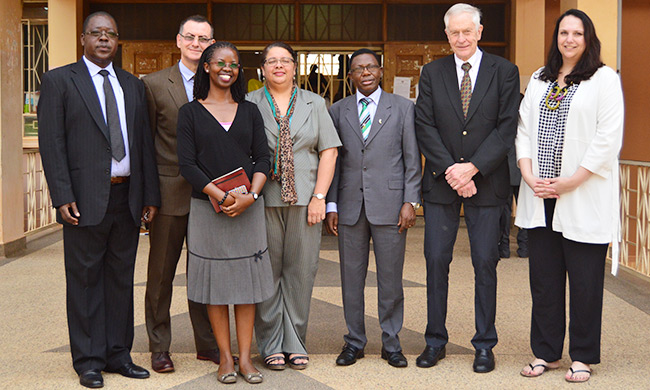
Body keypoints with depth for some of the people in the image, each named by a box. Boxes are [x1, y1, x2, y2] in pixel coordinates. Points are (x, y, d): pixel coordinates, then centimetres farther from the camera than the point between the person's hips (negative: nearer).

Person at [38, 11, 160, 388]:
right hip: (86, 199, -4)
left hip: (128, 198, 5)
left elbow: (145, 141, 13)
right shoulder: (59, 81, 0)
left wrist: (150, 195, 6)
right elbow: (52, 143, -6)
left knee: (122, 278, 11)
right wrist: (63, 198, -14)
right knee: (86, 279, 3)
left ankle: (119, 354, 21)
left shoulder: (133, 85, 14)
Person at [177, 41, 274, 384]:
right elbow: (187, 165, -5)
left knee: (246, 279, 4)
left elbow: (262, 159, 5)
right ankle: (225, 357, 13)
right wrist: (221, 195, -16)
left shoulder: (250, 111, 10)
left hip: (249, 207, 2)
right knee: (215, 279, 3)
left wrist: (250, 196, -12)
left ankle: (245, 356, 12)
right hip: (207, 207, -2)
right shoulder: (190, 112, 3)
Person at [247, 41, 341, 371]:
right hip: (263, 198, -1)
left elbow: (329, 150, 6)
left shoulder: (314, 104, 12)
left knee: (301, 270, 4)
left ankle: (295, 342, 15)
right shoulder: (249, 104, 7)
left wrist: (319, 196, -4)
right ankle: (270, 344, 12)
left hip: (304, 199, 2)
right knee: (267, 271, 1)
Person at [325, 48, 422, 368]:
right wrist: (331, 204, 2)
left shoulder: (402, 108, 6)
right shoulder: (337, 111, 10)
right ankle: (354, 342, 19)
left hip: (389, 205, -1)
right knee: (351, 277, 7)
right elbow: (332, 160, 9)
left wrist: (410, 201, -5)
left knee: (390, 278, 4)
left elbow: (412, 159, 3)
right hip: (350, 206, 2)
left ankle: (391, 344, 17)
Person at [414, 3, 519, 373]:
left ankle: (485, 345, 14)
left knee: (486, 263, 3)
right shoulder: (432, 73, 7)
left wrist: (472, 168, -14)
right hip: (441, 181, 2)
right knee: (436, 261, 3)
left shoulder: (504, 72, 2)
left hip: (487, 182, -1)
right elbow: (425, 127, 0)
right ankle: (436, 342, 16)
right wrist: (451, 170, -11)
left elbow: (507, 128, -5)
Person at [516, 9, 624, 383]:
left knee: (585, 281, 2)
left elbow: (609, 138, -9)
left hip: (583, 199, -5)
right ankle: (546, 352, 21)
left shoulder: (604, 79, -1)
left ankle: (583, 357, 15)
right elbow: (524, 130, 12)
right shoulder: (539, 80, 15)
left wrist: (570, 182, -14)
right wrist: (529, 176, -3)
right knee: (544, 279, 9)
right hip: (541, 199, 5)